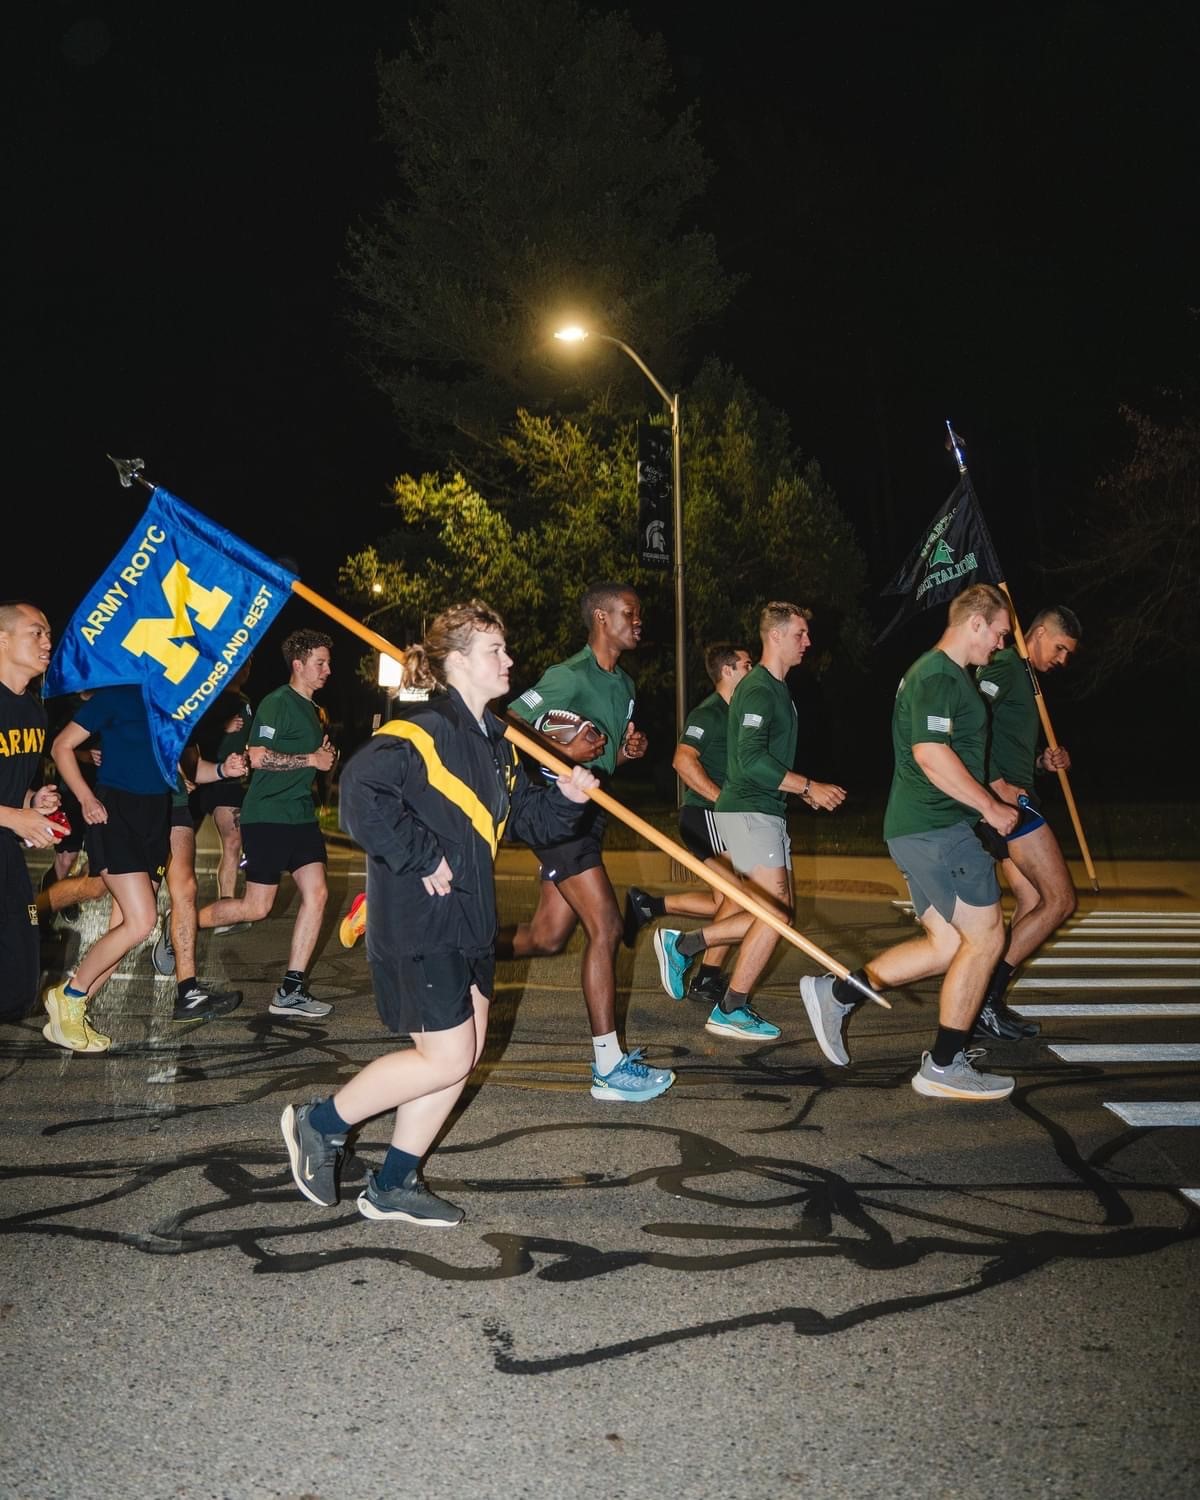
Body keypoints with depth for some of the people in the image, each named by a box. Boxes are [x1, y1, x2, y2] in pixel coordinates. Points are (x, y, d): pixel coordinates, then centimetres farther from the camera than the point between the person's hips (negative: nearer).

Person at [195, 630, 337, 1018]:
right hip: (267, 816, -8)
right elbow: (258, 756, -22)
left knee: (316, 894, -4)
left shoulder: (311, 709, 17)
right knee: (256, 908, -3)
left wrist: (325, 757, 12)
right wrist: (312, 759, -16)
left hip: (301, 815, 8)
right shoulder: (277, 703, -12)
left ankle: (291, 991, 0)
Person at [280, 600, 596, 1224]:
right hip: (417, 923, -10)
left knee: (463, 1053, 11)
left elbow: (526, 818, 18)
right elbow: (362, 792, -29)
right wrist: (423, 860, -24)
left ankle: (393, 1186, 23)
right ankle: (319, 1123, 14)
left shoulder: (492, 739, 13)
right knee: (446, 1058, -5)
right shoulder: (423, 729, -17)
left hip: (467, 919, 10)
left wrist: (564, 798, -2)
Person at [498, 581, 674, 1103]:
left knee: (546, 938, 11)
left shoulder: (624, 684, 15)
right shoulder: (569, 676, -14)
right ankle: (609, 1069, -8)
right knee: (605, 926, -13)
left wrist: (628, 749, 4)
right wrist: (565, 751, -23)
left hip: (588, 813, 10)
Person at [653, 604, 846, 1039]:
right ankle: (730, 1012, -1)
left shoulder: (779, 690, 18)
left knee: (775, 913, 9)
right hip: (747, 811, -10)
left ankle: (682, 943, 16)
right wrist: (809, 787, -18)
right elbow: (752, 760, -23)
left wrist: (806, 790, 12)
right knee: (777, 911, -11)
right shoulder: (757, 689, -13)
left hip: (767, 812, 10)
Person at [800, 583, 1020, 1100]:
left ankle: (836, 993, 11)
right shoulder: (940, 675, -14)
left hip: (918, 827, 10)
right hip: (938, 829, -10)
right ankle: (944, 1066, 6)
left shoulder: (938, 672, 20)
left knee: (947, 945, 10)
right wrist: (992, 809, -17)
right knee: (985, 938, -2)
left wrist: (990, 797, 23)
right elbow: (931, 753, -26)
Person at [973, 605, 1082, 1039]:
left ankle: (987, 1003, 10)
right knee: (1061, 900, -8)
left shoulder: (1023, 676, 23)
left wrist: (1043, 762, 8)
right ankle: (984, 998, -8)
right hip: (1006, 801, -10)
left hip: (1011, 798, 10)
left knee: (1032, 902, 9)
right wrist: (999, 786, -24)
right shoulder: (1004, 666, -9)